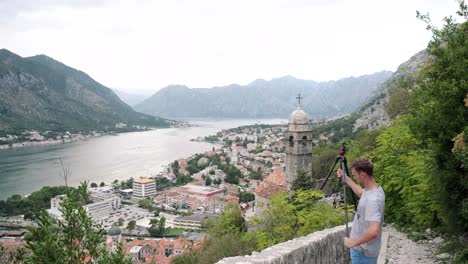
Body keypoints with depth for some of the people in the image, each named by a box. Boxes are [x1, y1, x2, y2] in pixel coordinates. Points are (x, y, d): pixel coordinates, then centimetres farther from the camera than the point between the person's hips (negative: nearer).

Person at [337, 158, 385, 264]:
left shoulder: (372, 200, -31)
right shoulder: (375, 189, -1)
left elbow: (373, 231, -39)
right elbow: (361, 192, 23)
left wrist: (353, 243, -27)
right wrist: (345, 178, 20)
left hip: (363, 251, -9)